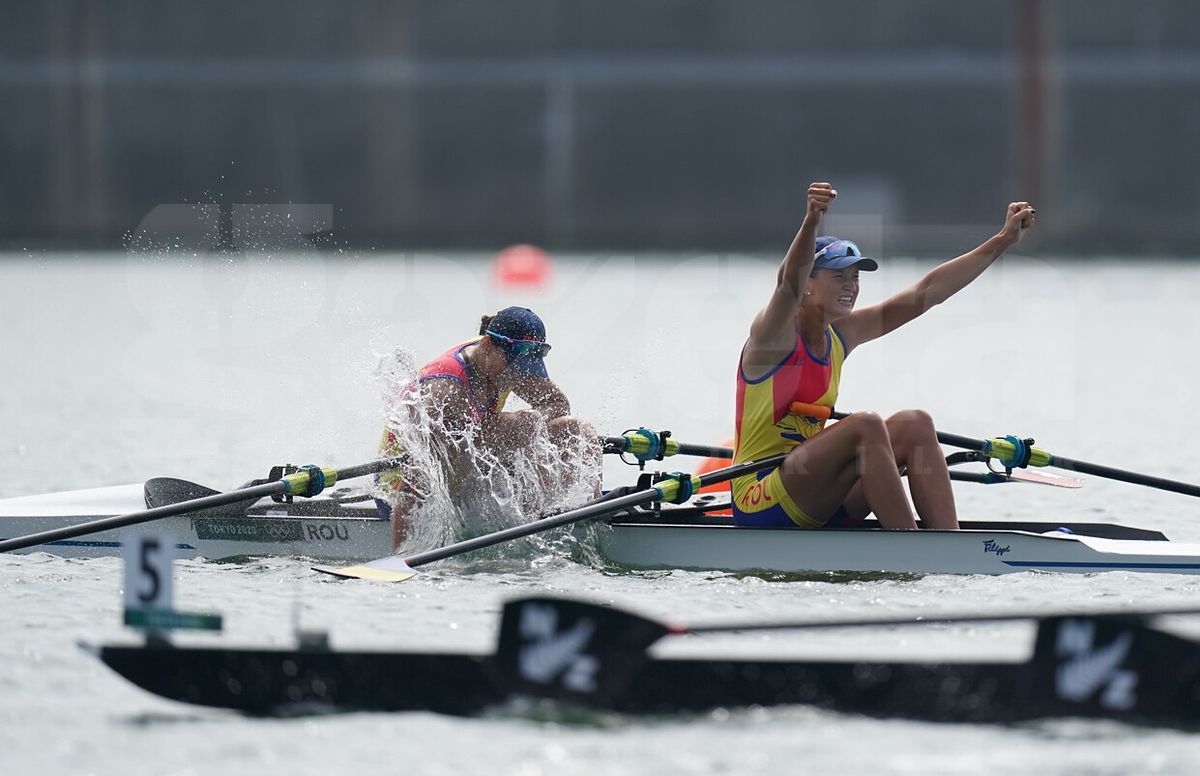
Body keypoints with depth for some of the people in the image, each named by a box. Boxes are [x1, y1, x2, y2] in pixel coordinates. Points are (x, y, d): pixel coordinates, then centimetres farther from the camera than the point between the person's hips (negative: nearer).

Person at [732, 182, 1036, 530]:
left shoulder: (841, 335, 11)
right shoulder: (773, 334, -10)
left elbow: (927, 292, 12)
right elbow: (790, 282, -33)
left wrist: (1003, 240, 9)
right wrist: (811, 222, -52)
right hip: (759, 504, -8)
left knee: (914, 424, -9)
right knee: (865, 425, -28)